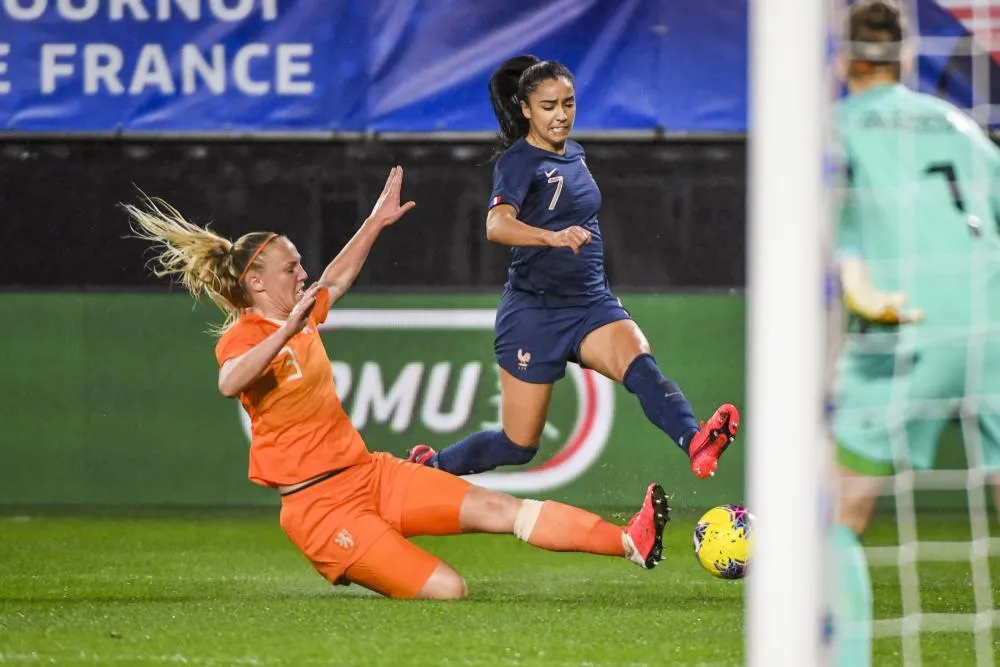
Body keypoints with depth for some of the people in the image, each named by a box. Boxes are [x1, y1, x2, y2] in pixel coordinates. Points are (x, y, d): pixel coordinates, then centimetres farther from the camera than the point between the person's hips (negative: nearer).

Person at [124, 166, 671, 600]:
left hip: (368, 474, 9)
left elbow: (337, 279, 35)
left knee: (495, 508, -4)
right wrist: (289, 330, -46)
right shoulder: (241, 338, -14)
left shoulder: (303, 315, 12)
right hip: (318, 504, -9)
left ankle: (632, 541, -9)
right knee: (446, 591, -17)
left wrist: (377, 221, 38)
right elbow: (230, 383, -39)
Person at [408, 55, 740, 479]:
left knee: (639, 363, -29)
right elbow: (497, 225, -32)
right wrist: (553, 237, -48)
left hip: (591, 302, 5)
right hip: (534, 311, -5)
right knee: (519, 445, 4)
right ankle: (429, 467, 31)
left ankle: (696, 445, -55)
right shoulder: (517, 161, -11)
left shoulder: (573, 154, 11)